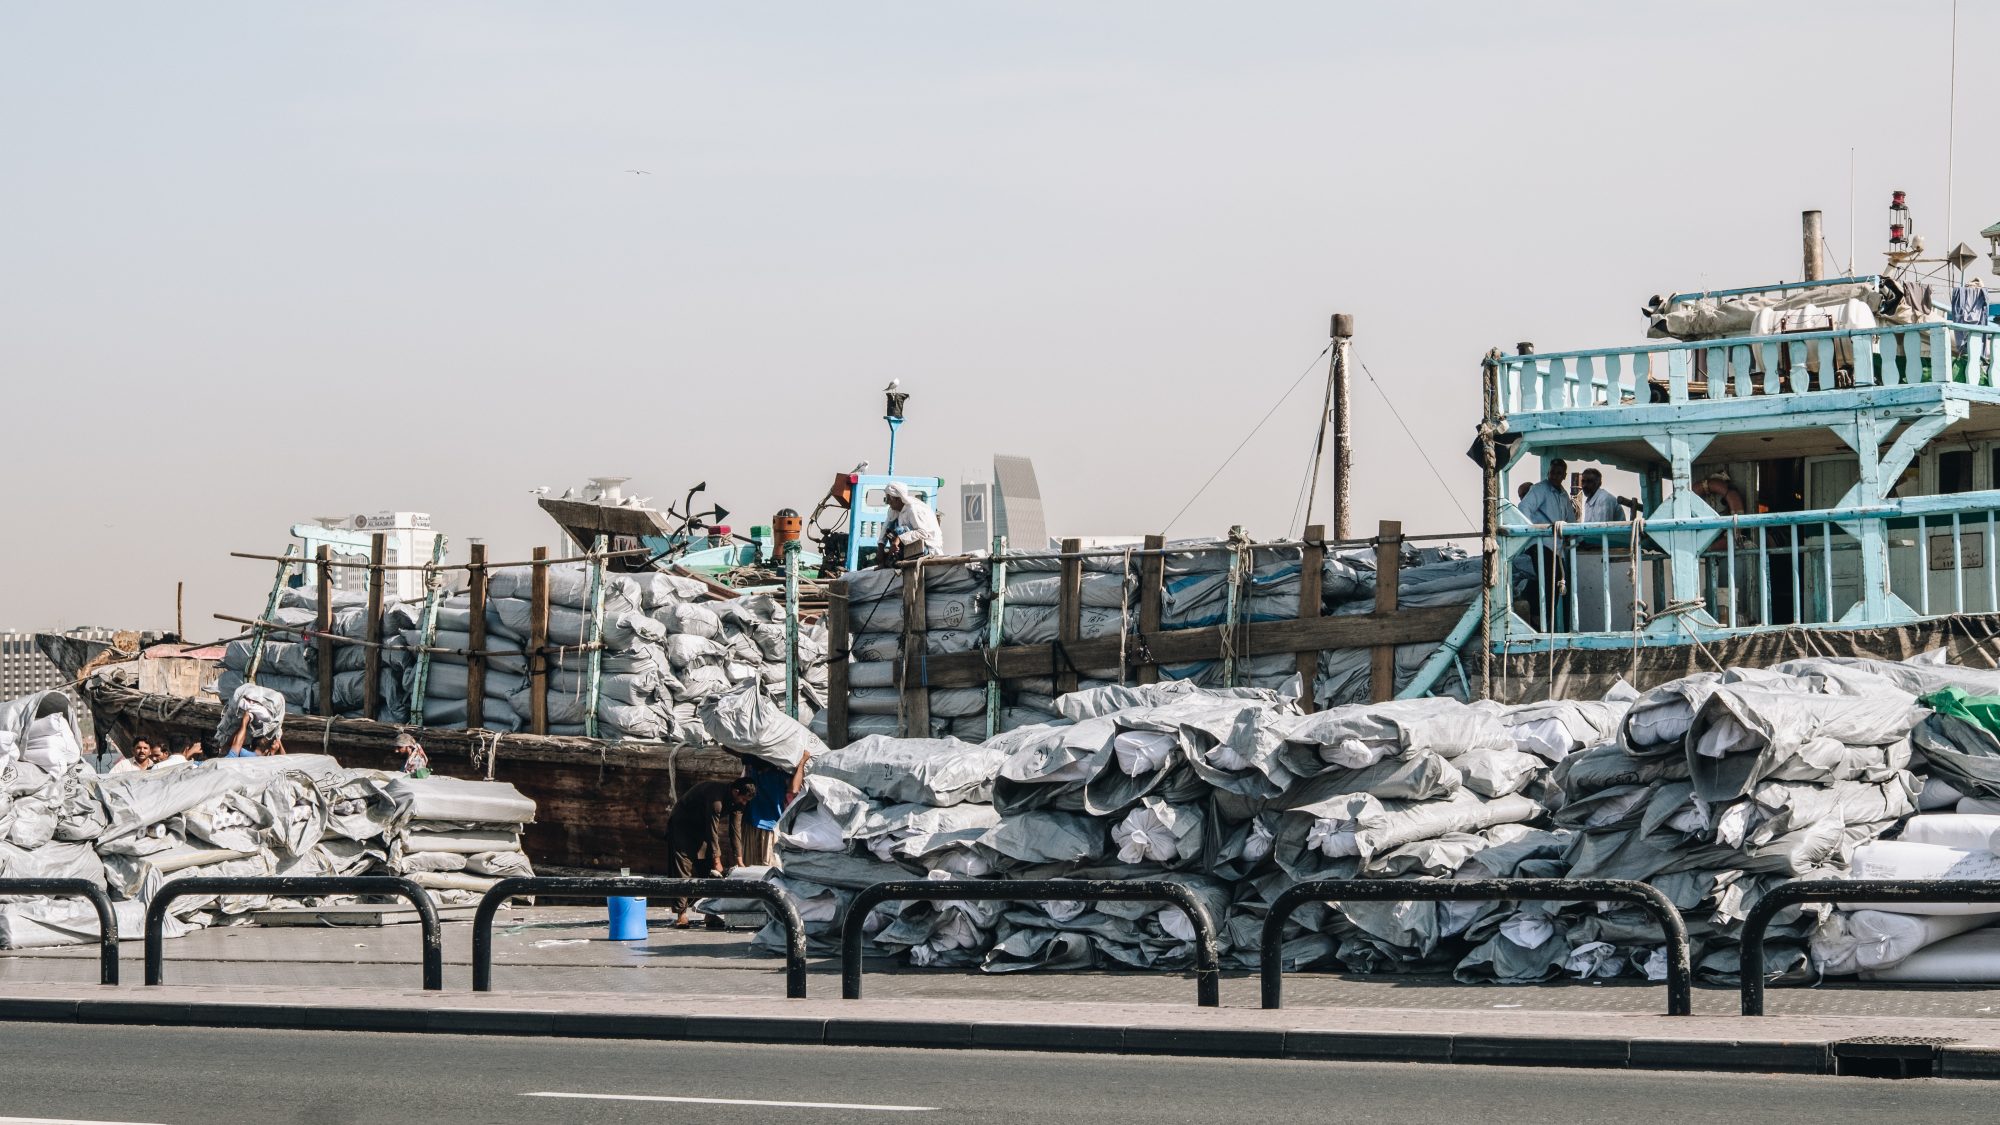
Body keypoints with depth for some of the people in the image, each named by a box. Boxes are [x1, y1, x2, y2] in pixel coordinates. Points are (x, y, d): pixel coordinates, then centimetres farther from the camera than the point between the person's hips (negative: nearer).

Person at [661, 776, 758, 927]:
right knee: (683, 869, -16)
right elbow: (712, 832, -30)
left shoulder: (734, 800, -7)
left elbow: (734, 831, -1)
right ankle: (682, 914, -20)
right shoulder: (716, 798, -35)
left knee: (706, 869, 2)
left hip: (700, 827, 9)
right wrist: (717, 862, -24)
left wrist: (739, 861, -2)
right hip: (681, 823, -9)